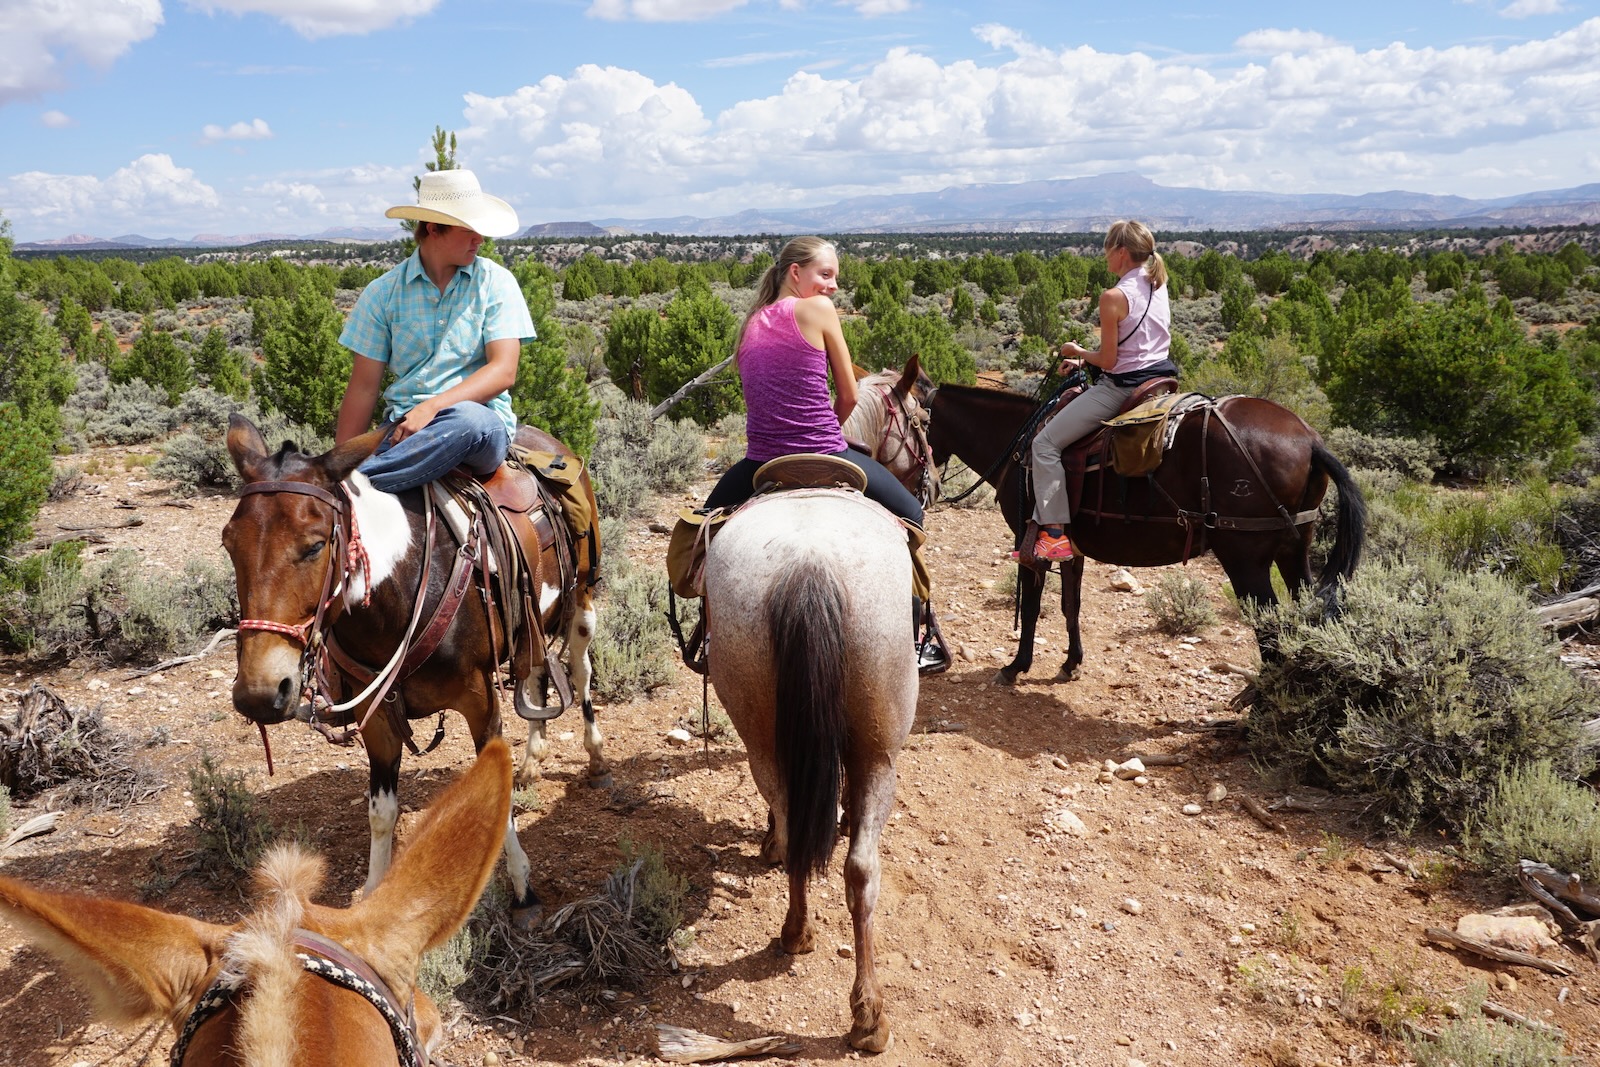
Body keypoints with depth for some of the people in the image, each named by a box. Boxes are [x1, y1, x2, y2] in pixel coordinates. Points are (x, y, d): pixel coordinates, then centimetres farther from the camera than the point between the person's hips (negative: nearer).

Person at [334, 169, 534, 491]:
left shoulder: (495, 281, 5)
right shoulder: (383, 293, 7)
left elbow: (504, 371, -5)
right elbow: (364, 387, 6)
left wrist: (431, 408, -19)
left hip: (484, 421, 0)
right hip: (403, 428, 1)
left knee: (465, 418, -38)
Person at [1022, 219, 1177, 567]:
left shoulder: (1114, 298, -19)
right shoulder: (1158, 287, 7)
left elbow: (1108, 361, -16)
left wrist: (1077, 352, 3)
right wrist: (1085, 360, 14)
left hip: (1123, 386, -10)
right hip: (1162, 377, 10)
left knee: (1046, 443, -4)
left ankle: (1055, 532, -10)